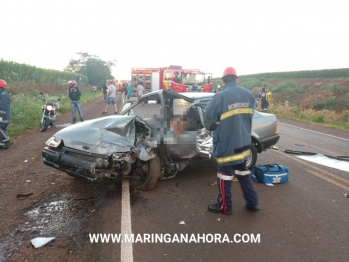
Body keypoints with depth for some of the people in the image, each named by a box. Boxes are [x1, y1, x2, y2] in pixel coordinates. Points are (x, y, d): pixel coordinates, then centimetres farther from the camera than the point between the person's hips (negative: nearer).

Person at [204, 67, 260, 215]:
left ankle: (224, 206, 23)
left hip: (226, 143, -6)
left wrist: (210, 128, 9)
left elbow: (208, 117, -11)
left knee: (225, 175, 9)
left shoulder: (221, 96, -17)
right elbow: (249, 115, 11)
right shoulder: (248, 94, 2)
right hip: (243, 141, 6)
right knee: (243, 171, 21)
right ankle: (253, 203, 30)